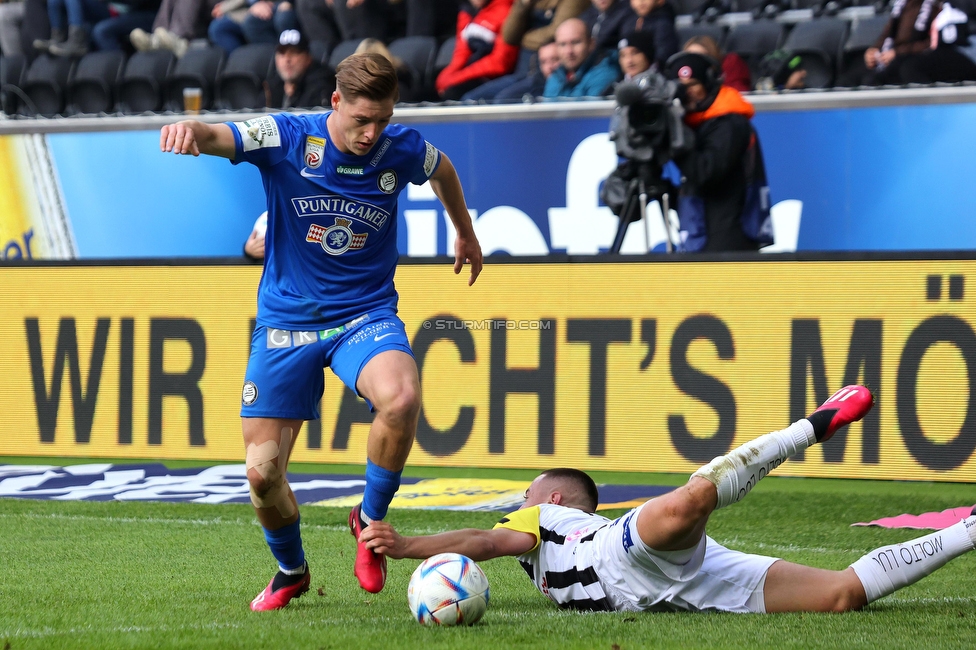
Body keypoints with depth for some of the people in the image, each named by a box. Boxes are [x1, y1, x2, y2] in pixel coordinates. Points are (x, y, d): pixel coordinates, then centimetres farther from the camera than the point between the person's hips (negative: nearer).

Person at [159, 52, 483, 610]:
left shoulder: (403, 150, -6)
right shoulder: (287, 138, -12)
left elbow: (443, 171, 18)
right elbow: (217, 137, -29)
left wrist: (466, 234, 34)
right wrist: (190, 130, -53)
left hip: (366, 314, 0)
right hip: (286, 319, 0)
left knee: (401, 398, -34)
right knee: (262, 473, -3)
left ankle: (371, 520, -7)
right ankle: (291, 572, 28)